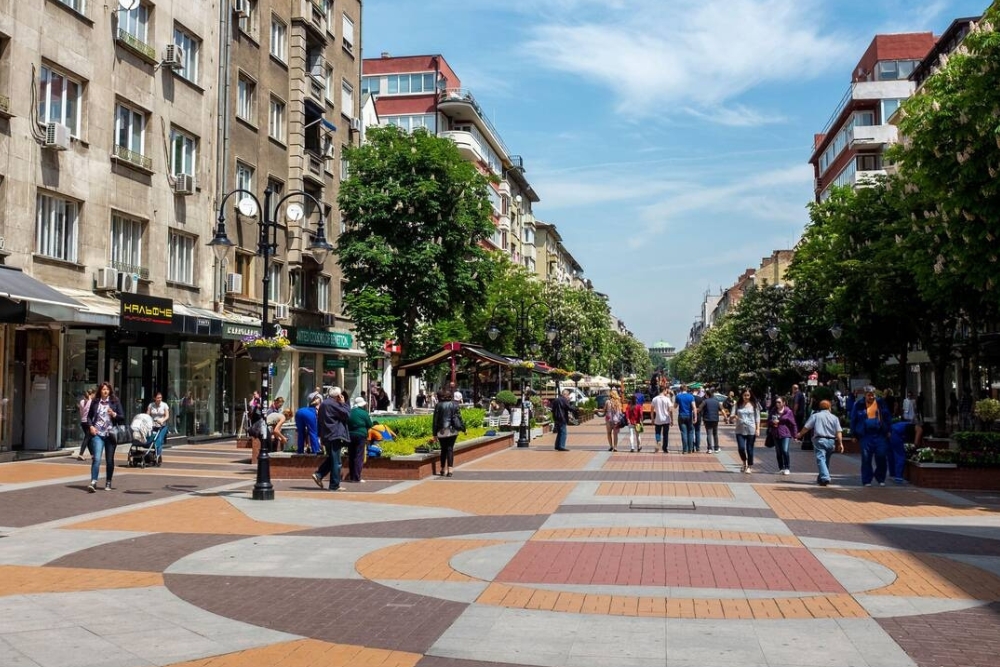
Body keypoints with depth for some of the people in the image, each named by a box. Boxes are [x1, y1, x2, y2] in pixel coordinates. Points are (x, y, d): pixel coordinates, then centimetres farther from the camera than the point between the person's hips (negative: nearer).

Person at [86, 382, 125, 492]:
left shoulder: (115, 401, 3)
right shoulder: (95, 402, 6)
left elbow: (122, 417, 3)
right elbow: (89, 416, 14)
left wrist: (114, 414, -16)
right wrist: (91, 426, -2)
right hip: (97, 434, 0)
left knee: (110, 460, 8)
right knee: (96, 458, -15)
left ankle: (108, 483, 21)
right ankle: (93, 483, -18)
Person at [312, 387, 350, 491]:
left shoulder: (323, 404, 15)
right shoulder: (333, 404, -15)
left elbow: (319, 420, 20)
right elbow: (347, 414, -15)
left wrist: (321, 435, 23)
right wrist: (343, 403, -3)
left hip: (326, 436, 9)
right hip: (335, 436, -9)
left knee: (331, 458, 21)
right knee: (336, 462, -3)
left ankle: (318, 475, 8)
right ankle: (334, 485, -1)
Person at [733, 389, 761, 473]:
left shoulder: (754, 405, 1)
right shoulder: (738, 404, 6)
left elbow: (757, 417, 2)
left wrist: (757, 429, -5)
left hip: (751, 430, -2)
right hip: (740, 430, 2)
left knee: (749, 449, 2)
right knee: (741, 448, -7)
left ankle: (750, 466, 17)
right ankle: (744, 463, 20)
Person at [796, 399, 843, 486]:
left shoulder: (815, 415, 4)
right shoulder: (834, 417, 10)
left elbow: (806, 427, 3)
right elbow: (839, 432, 0)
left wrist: (800, 434, 20)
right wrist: (840, 443, -1)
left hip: (820, 440, -3)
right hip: (831, 441, 3)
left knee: (821, 459, -10)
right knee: (826, 460, 17)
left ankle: (825, 478, -27)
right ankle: (821, 478, 28)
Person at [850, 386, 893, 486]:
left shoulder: (880, 403, 8)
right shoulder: (859, 405, 3)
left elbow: (887, 417, 13)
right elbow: (853, 420, 6)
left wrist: (888, 430, 9)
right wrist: (854, 435, 4)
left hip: (880, 434, 1)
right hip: (865, 436, -1)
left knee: (881, 457, -2)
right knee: (866, 459, 0)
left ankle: (880, 479, 14)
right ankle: (867, 480, 8)